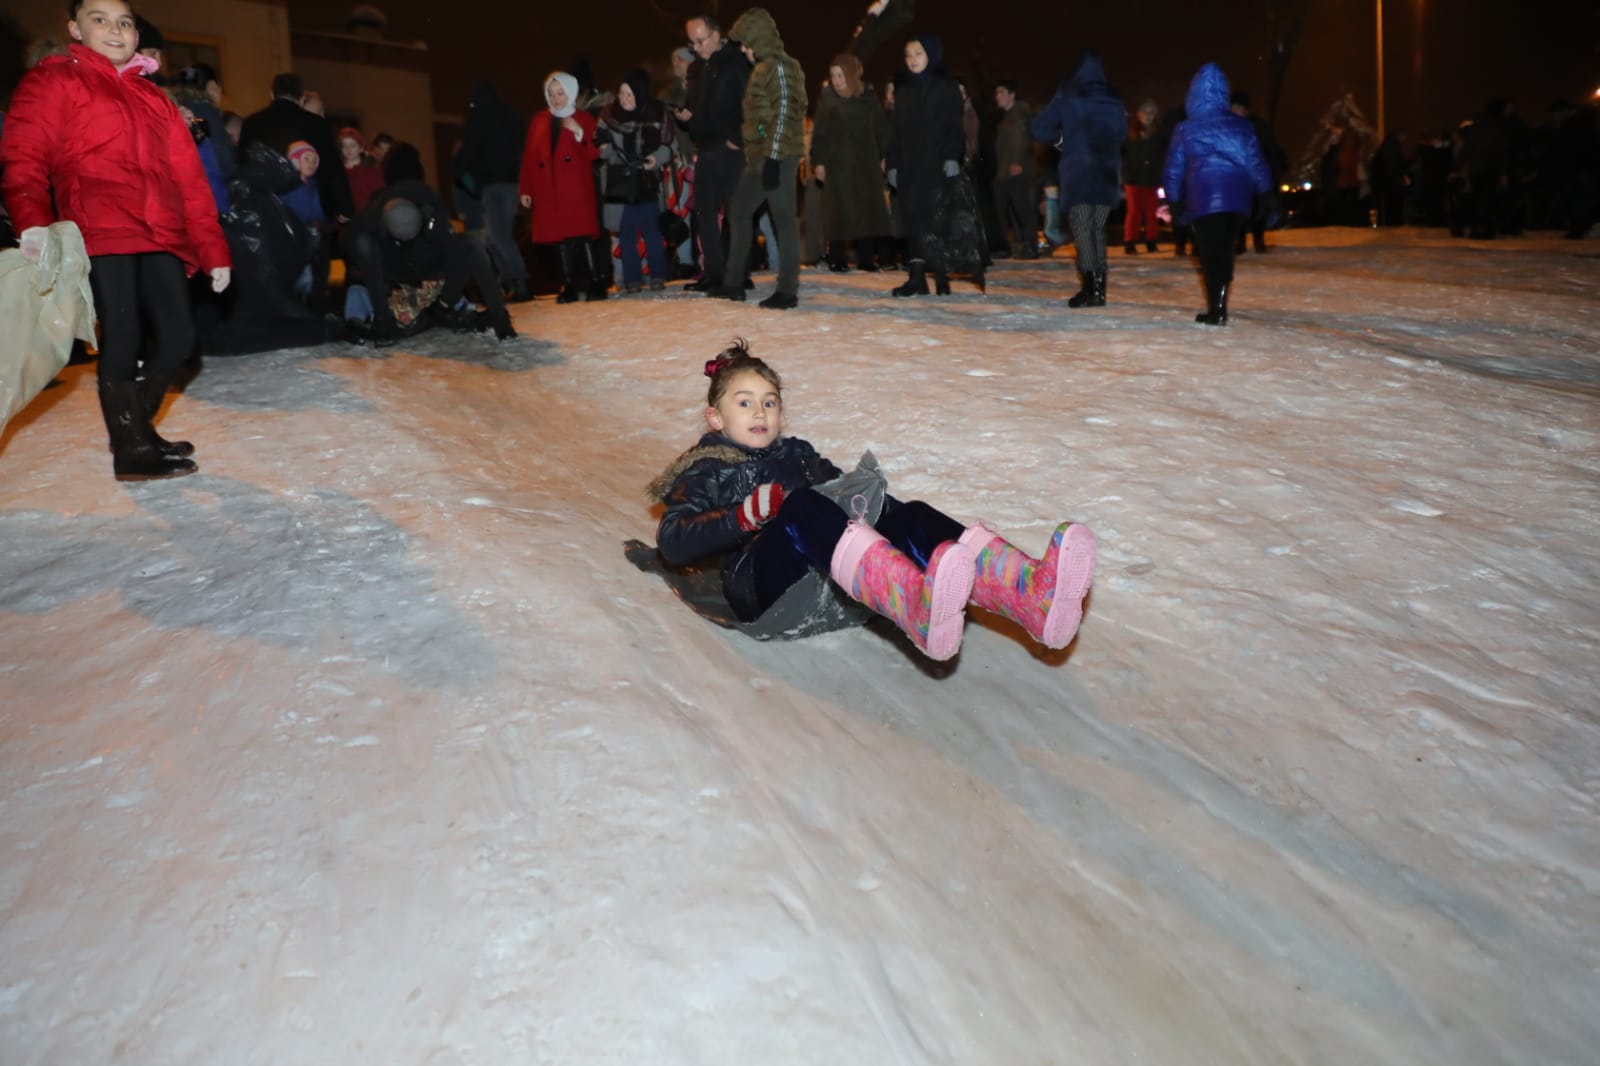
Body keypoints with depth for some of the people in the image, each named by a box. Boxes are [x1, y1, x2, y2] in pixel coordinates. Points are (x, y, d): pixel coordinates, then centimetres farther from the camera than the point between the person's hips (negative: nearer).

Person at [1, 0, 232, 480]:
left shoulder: (154, 97, 23)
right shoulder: (52, 80, 8)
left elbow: (189, 177, 18)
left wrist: (213, 250, 11)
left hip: (160, 237, 5)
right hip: (100, 235, -5)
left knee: (179, 337, 2)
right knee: (122, 337, -8)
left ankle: (133, 428, 22)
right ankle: (131, 450, 4)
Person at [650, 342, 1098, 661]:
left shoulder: (797, 453, 35)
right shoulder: (704, 471, 20)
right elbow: (672, 542, 2)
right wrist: (746, 515, -14)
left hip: (835, 570, 4)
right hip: (762, 579, -4)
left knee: (909, 517, -24)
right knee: (803, 508, -35)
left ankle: (1031, 593, -55)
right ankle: (916, 604, -66)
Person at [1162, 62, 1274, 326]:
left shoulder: (1185, 130, -1)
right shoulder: (1241, 126, 5)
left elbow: (1173, 171, 4)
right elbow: (1257, 165, 6)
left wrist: (1175, 204, 15)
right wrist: (1267, 198, 12)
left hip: (1202, 202, -3)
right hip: (1236, 198, 3)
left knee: (1209, 254, 3)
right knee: (1225, 251, 12)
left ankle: (1216, 309, -5)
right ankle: (1218, 306, 12)